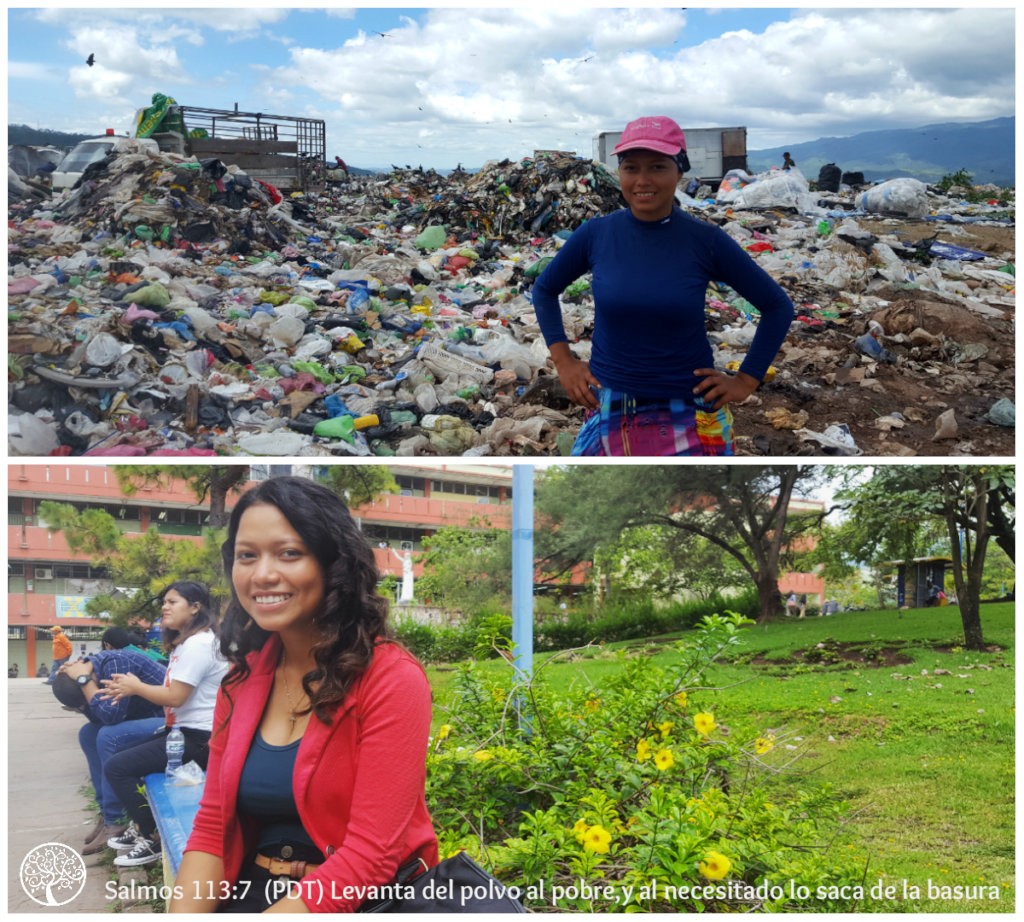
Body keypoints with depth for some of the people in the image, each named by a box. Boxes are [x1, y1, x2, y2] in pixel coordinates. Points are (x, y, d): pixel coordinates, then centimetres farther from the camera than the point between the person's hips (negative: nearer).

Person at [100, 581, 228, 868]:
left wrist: (136, 687, -6)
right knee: (121, 758, 19)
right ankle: (139, 828, 28)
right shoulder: (184, 643, 18)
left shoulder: (198, 644, -17)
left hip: (198, 739, -11)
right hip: (183, 730, 11)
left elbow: (175, 696, -22)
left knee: (117, 767, -12)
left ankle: (147, 842, -2)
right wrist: (131, 688, 2)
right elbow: (173, 692, 14)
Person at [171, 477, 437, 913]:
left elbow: (370, 858, -16)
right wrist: (183, 912, -11)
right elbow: (212, 827, 7)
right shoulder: (242, 678, 7)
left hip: (363, 901, -4)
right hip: (249, 893, 5)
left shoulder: (392, 678, -12)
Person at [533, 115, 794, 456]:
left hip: (690, 419, -1)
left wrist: (746, 381, -2)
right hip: (610, 412, 2)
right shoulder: (596, 235, -3)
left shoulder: (706, 241, -7)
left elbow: (777, 306, 3)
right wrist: (563, 361, 5)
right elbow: (545, 289, 14)